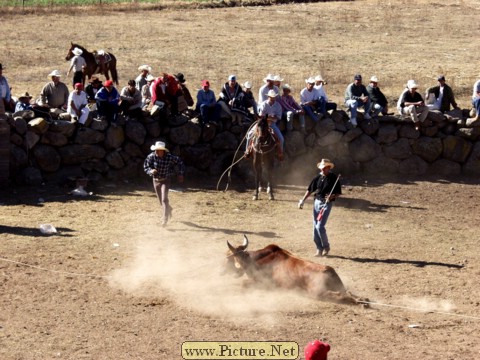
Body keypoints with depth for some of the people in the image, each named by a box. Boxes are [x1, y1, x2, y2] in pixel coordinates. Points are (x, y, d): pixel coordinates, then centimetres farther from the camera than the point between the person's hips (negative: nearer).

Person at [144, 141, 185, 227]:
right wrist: (151, 171, -26)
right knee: (161, 201, 16)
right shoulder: (151, 157, -16)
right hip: (156, 180, 3)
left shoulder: (169, 157, -20)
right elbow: (146, 167, -5)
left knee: (164, 199, -18)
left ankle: (165, 219, -12)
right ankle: (169, 209, 48)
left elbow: (180, 162, -4)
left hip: (166, 180, -3)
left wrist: (181, 174, -2)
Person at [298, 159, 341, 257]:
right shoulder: (318, 177, 6)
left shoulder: (334, 178, -8)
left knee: (320, 226, -14)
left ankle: (326, 247, 4)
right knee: (315, 227, 7)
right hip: (317, 202, 6)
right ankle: (319, 249, 17)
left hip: (327, 203, -6)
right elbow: (310, 190, 12)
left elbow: (338, 193, -5)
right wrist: (302, 201, 8)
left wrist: (332, 197, -25)